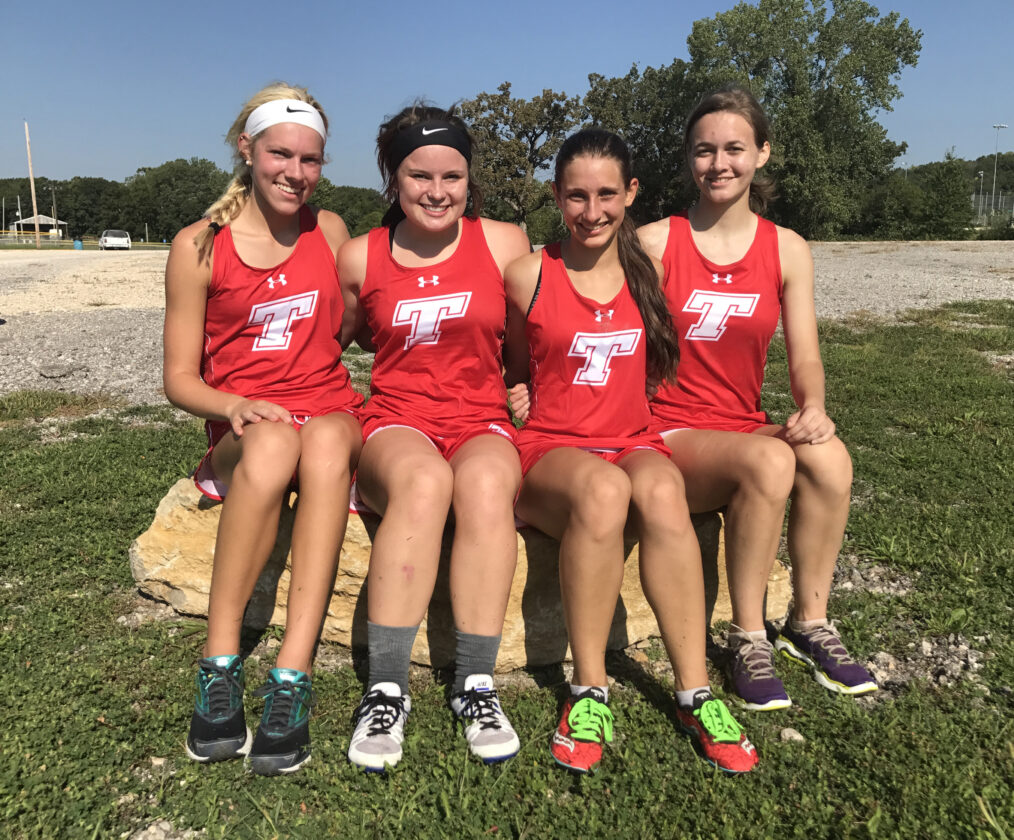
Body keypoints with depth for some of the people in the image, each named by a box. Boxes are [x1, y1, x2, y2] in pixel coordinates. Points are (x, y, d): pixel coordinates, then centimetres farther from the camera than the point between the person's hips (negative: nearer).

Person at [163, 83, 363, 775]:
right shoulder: (198, 247, 3)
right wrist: (235, 406, -18)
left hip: (329, 413, 2)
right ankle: (220, 668, -31)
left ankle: (293, 674, -40)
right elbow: (179, 378, 2)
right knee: (274, 444, -39)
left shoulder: (329, 231, 11)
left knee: (327, 441, -36)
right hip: (242, 430, -1)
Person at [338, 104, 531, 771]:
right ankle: (386, 690, -29)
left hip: (483, 422, 1)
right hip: (396, 422, 0)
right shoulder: (360, 257, 6)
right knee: (423, 481, -36)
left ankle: (475, 685, -26)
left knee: (486, 483, -36)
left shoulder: (505, 244, 6)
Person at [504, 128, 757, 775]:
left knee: (662, 489, -35)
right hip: (550, 449, -2)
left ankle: (696, 694, -26)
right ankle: (590, 693, -25)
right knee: (603, 488, -38)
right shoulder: (529, 277, 1)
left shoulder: (650, 271, 9)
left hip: (634, 441, 2)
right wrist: (519, 396, -2)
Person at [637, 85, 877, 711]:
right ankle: (749, 639, -14)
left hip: (745, 429, 4)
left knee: (829, 456, -28)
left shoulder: (787, 250, 7)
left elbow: (805, 355, 4)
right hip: (667, 437, -3)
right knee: (769, 460, -33)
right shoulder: (655, 243, -3)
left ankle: (810, 623, -6)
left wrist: (813, 408, -16)